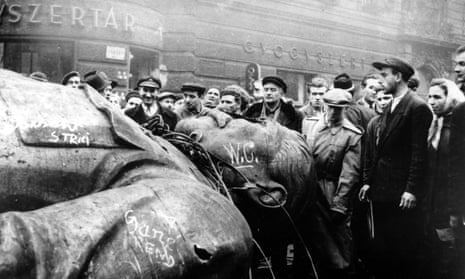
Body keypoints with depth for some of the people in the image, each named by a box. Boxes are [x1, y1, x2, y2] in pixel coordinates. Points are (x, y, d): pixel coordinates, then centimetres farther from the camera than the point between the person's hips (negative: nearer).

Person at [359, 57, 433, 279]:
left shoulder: (418, 107, -8)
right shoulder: (387, 109, 15)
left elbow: (419, 153, -14)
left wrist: (412, 190, -17)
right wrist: (368, 181, 9)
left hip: (402, 194, -7)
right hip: (381, 192, 8)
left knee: (404, 250, 2)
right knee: (382, 249, 12)